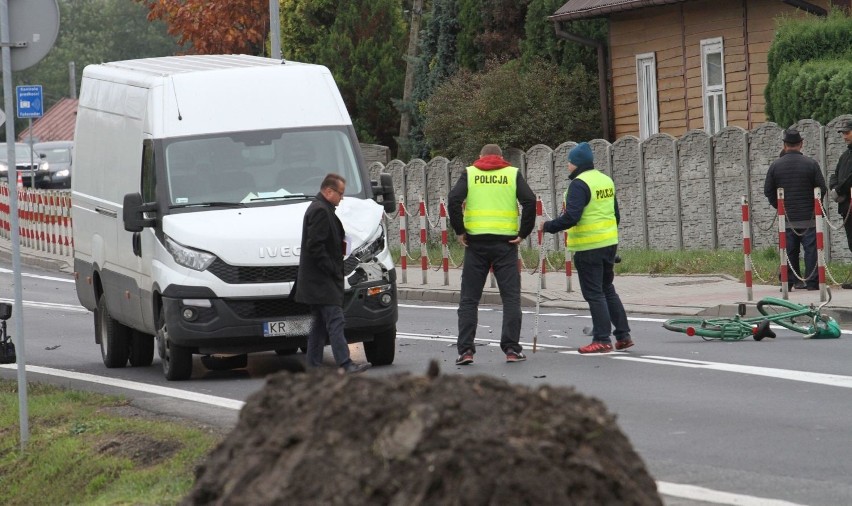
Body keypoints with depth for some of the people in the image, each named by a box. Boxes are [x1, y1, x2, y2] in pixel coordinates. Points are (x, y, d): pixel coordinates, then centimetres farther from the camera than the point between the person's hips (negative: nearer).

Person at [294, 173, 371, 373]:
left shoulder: (318, 209, 19)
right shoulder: (320, 211, -15)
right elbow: (315, 245, -21)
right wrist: (332, 269, -18)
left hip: (316, 282, 11)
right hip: (323, 281, -11)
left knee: (320, 323, 12)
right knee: (335, 321, -14)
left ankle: (313, 367, 14)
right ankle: (345, 364, -19)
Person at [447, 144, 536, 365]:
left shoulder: (469, 173, 8)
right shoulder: (513, 174, 8)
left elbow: (453, 200, -7)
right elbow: (529, 201, -6)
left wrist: (460, 231, -1)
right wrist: (523, 233, -1)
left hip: (475, 242, 1)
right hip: (505, 241, 0)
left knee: (469, 298, 6)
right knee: (511, 297, 4)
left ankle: (465, 349, -1)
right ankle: (512, 348, -2)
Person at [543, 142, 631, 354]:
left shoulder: (579, 184, -15)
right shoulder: (606, 180, 13)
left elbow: (571, 217, -23)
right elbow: (615, 214, 20)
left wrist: (548, 227, -15)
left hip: (588, 247, -9)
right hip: (609, 243, 9)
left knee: (594, 293, -3)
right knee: (608, 289, 18)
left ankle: (602, 340, -3)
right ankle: (623, 335, 18)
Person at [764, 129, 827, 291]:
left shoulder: (775, 166, 0)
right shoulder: (811, 164, -6)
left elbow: (768, 191, 3)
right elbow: (822, 188, -4)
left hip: (786, 217, 2)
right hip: (809, 217, -2)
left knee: (789, 250, 8)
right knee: (811, 249, 1)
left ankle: (790, 281, 8)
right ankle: (812, 282, -2)